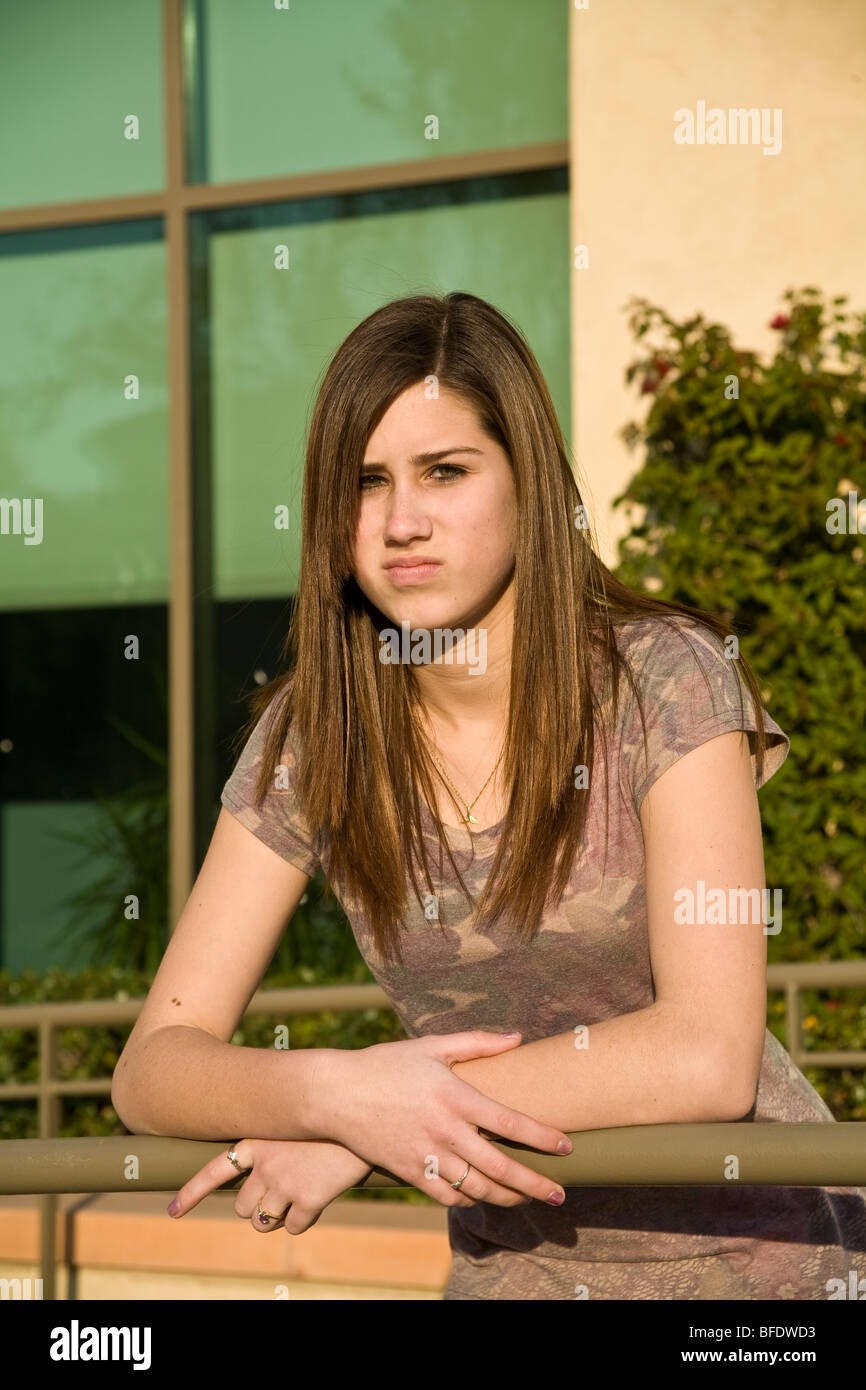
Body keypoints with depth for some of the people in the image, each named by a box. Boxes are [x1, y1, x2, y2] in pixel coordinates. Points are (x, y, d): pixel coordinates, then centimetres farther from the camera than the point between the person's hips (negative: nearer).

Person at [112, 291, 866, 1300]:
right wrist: (336, 1093, -24)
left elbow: (709, 1056, -21)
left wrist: (384, 1117, -21)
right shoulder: (312, 734, -2)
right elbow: (152, 1068, -4)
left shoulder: (664, 677, -12)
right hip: (517, 1264, 3)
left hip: (755, 1253, -3)